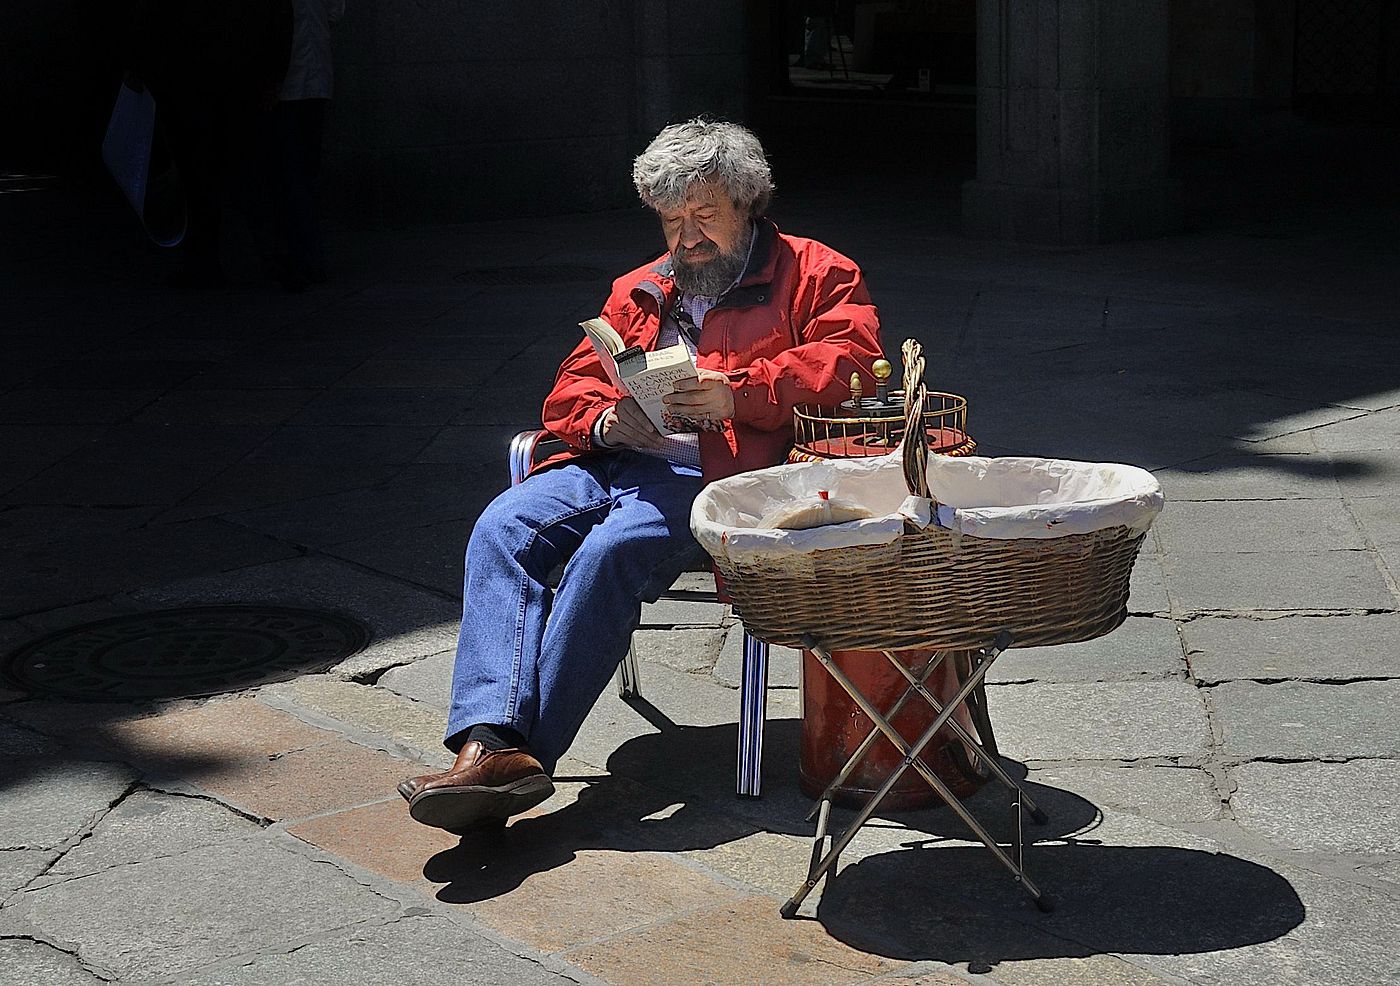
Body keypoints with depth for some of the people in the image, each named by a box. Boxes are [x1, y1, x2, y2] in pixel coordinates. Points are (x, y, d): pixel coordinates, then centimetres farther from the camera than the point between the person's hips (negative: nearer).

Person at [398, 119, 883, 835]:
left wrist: (738, 394, -17)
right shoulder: (639, 292, 30)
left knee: (609, 553, -34)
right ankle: (492, 741, -35)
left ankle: (523, 752, -31)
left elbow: (849, 358, -5)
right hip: (608, 461, 6)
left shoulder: (814, 273, 13)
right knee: (501, 529, -23)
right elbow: (572, 387, 24)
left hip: (711, 470, -6)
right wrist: (607, 418, -1)